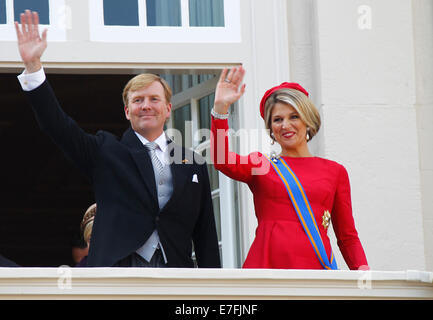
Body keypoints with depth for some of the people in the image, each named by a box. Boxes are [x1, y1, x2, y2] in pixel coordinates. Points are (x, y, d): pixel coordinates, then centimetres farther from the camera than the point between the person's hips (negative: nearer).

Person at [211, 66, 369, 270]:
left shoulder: (335, 171, 16)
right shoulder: (260, 165, 14)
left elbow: (347, 236, 17)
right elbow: (221, 161, -7)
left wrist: (362, 268, -2)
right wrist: (220, 107, -17)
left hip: (315, 266, 1)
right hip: (266, 263, 0)